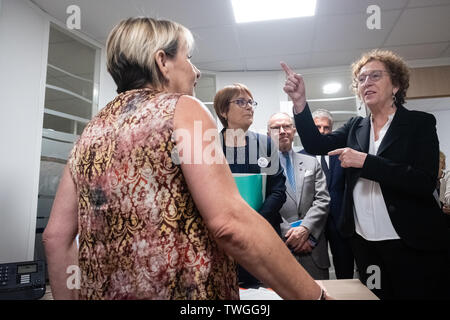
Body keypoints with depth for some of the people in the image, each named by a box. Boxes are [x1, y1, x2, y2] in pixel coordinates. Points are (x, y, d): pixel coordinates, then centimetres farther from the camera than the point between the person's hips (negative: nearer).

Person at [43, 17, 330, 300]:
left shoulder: (91, 132, 9)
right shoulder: (181, 108, -10)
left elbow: (56, 235, 6)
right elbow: (230, 222, -23)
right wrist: (315, 296, -16)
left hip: (102, 292, 7)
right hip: (183, 291, -6)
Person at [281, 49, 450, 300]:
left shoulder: (420, 123, -4)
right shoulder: (355, 127, 8)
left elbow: (425, 183, -16)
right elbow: (316, 144, -7)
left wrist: (365, 161, -21)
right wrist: (300, 101, -20)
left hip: (413, 244, -4)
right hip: (365, 242, 4)